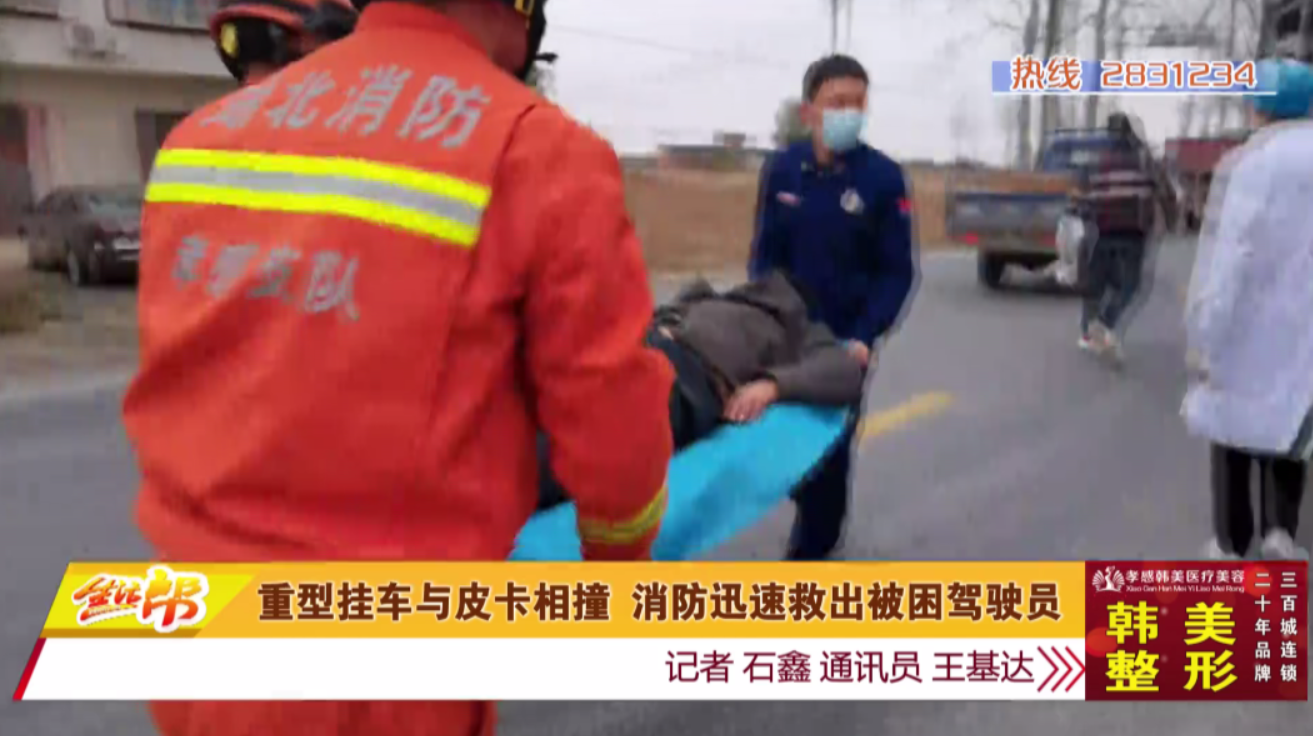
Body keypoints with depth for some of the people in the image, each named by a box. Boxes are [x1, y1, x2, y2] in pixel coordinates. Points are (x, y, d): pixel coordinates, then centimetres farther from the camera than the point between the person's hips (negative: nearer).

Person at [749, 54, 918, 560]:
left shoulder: (884, 177, -10)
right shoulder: (782, 169, -3)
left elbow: (899, 272, -8)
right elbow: (765, 253, 4)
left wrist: (866, 336, -19)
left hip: (847, 338, -3)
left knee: (830, 445, 3)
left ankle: (812, 549, 20)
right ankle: (820, 521, 41)